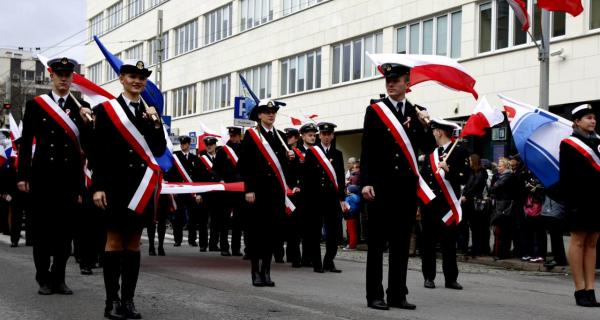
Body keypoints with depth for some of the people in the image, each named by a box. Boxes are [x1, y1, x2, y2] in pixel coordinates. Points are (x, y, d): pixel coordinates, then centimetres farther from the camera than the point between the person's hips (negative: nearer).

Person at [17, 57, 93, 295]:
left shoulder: (82, 108, 8)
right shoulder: (35, 104, 5)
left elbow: (88, 146, 3)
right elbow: (26, 143, 4)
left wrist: (87, 122, -14)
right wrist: (22, 175, 0)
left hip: (70, 177, 1)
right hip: (43, 175, -1)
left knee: (65, 230, 3)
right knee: (42, 229, 3)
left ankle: (58, 278, 14)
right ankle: (44, 280, 12)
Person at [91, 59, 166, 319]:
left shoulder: (150, 112, 12)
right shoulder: (106, 109, 0)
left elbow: (159, 151, 6)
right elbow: (98, 152, -5)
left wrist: (155, 123, -8)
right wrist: (98, 186, -11)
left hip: (142, 187, 4)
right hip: (116, 185, -4)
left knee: (133, 242, 6)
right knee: (114, 240, -1)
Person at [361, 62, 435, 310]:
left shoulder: (417, 113, 11)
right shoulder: (374, 110, 2)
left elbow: (428, 149, 8)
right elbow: (367, 150, -2)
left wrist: (424, 126, -9)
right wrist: (365, 182, -11)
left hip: (407, 186, 3)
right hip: (381, 185, -3)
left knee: (401, 243, 7)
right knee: (377, 242, 1)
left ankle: (397, 294, 14)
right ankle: (374, 295, 5)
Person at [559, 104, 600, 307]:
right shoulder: (569, 144, -3)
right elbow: (567, 176, -9)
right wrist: (570, 200, -16)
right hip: (580, 200, -6)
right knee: (578, 242, 0)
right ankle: (580, 290, 3)